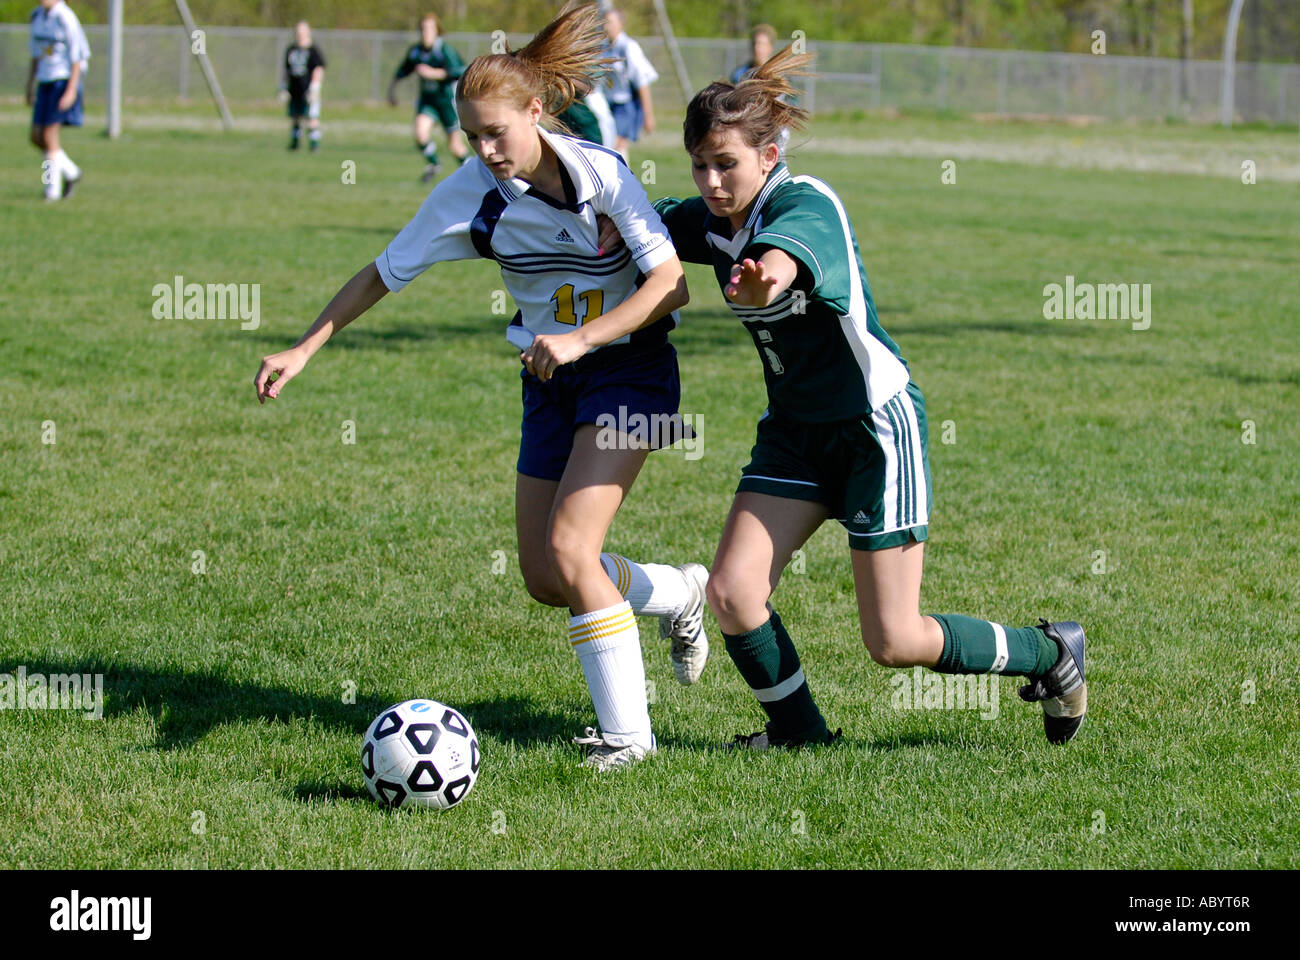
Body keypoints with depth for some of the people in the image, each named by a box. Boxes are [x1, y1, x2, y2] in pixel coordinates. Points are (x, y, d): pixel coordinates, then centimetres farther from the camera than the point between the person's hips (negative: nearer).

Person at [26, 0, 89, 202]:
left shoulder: (65, 18, -14)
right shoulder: (38, 17, 9)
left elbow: (77, 56, -14)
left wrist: (71, 90, -18)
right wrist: (30, 87, 19)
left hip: (63, 81, -7)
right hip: (45, 81, 7)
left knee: (49, 136, -8)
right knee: (37, 138, 5)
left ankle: (53, 189, 0)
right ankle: (71, 172, 23)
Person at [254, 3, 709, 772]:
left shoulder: (601, 174, -19)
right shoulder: (470, 195, -9)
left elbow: (671, 284, -21)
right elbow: (384, 274, 0)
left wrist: (581, 338, -32)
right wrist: (304, 350, -5)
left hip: (629, 369, -5)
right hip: (551, 382, 6)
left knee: (569, 547, -19)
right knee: (544, 579, 4)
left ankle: (627, 731, -9)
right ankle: (683, 594, 32)